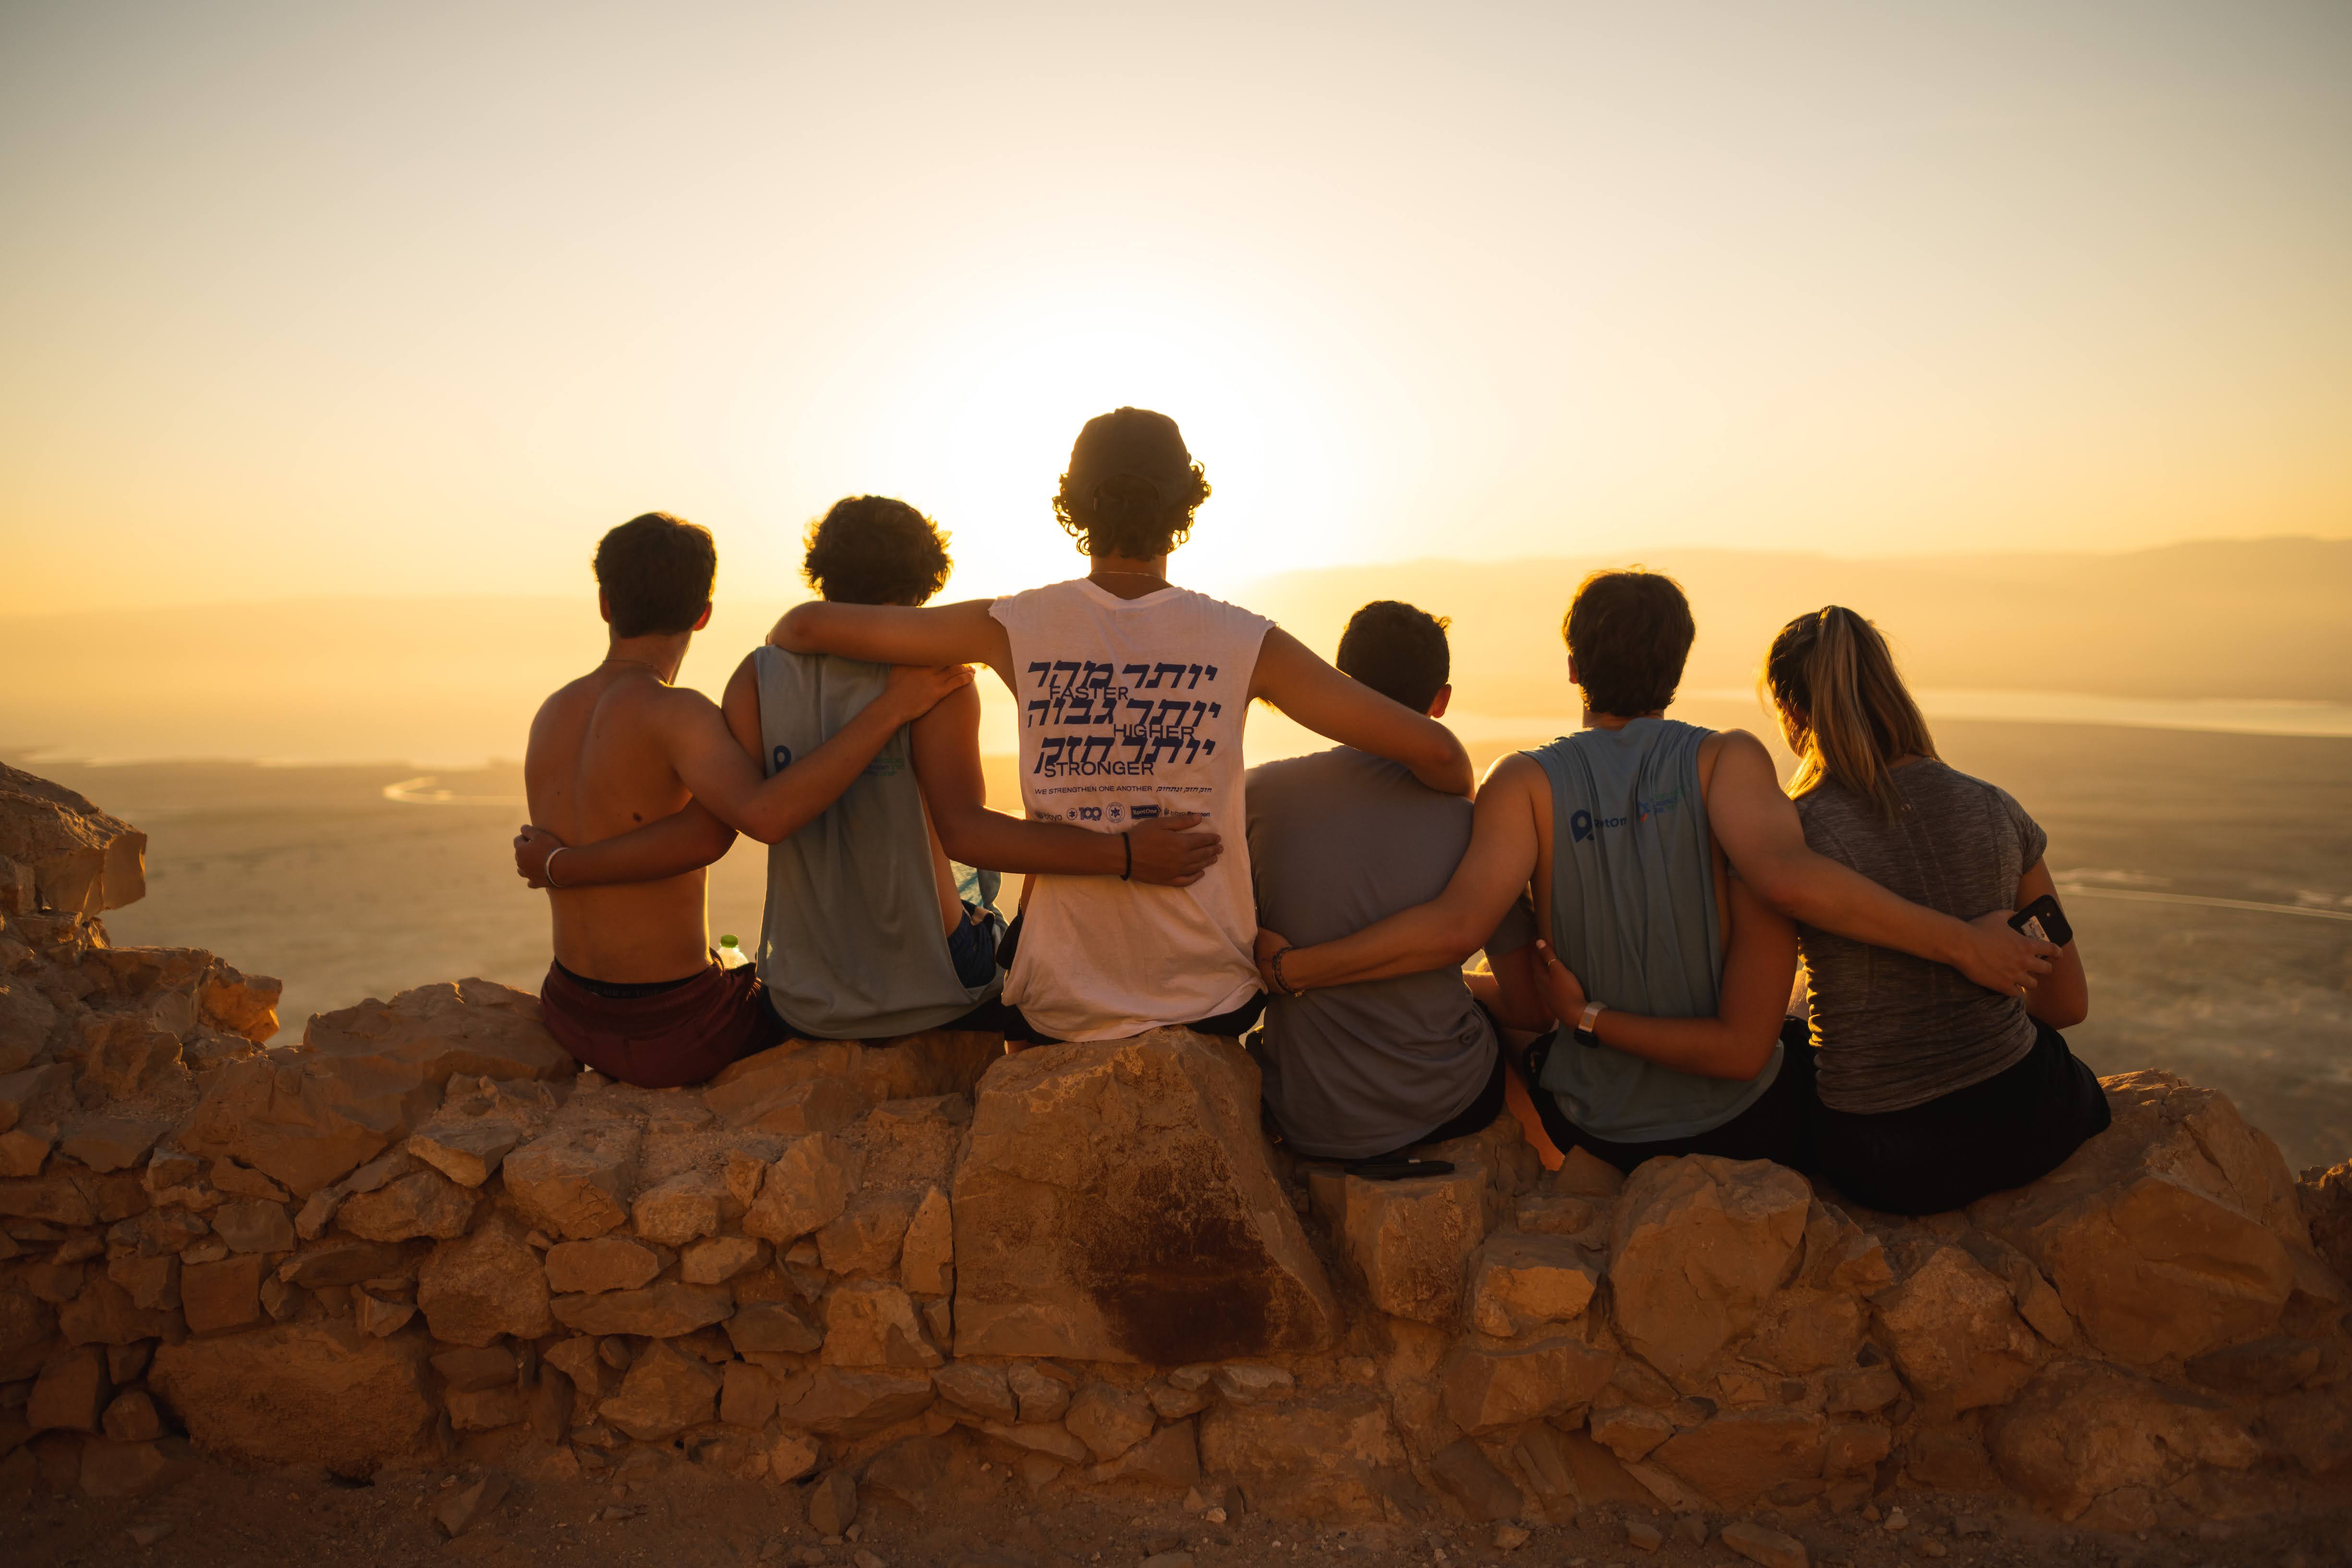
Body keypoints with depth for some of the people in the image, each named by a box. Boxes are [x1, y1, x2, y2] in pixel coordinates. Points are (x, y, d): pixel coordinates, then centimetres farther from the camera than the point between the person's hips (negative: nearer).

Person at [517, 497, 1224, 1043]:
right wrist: (1125, 855, -30)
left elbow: (704, 834, -10)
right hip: (935, 999, -3)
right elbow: (962, 828, -26)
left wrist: (557, 864, 3)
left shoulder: (760, 676, -4)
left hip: (805, 1008, 4)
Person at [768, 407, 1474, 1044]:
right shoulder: (1245, 643, -10)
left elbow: (807, 625, 0)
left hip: (1059, 1008, 0)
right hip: (1212, 1002, 0)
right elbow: (1437, 751, -9)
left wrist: (775, 653, 23)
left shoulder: (1017, 629, -7)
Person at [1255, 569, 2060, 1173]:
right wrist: (1961, 941, -23)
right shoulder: (1727, 759, -13)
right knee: (1808, 1043, 34)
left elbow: (1455, 925, -25)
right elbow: (1788, 877, -31)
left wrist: (1289, 964, -17)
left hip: (1595, 1133, 1)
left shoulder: (1527, 783, -12)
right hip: (1744, 1129, 0)